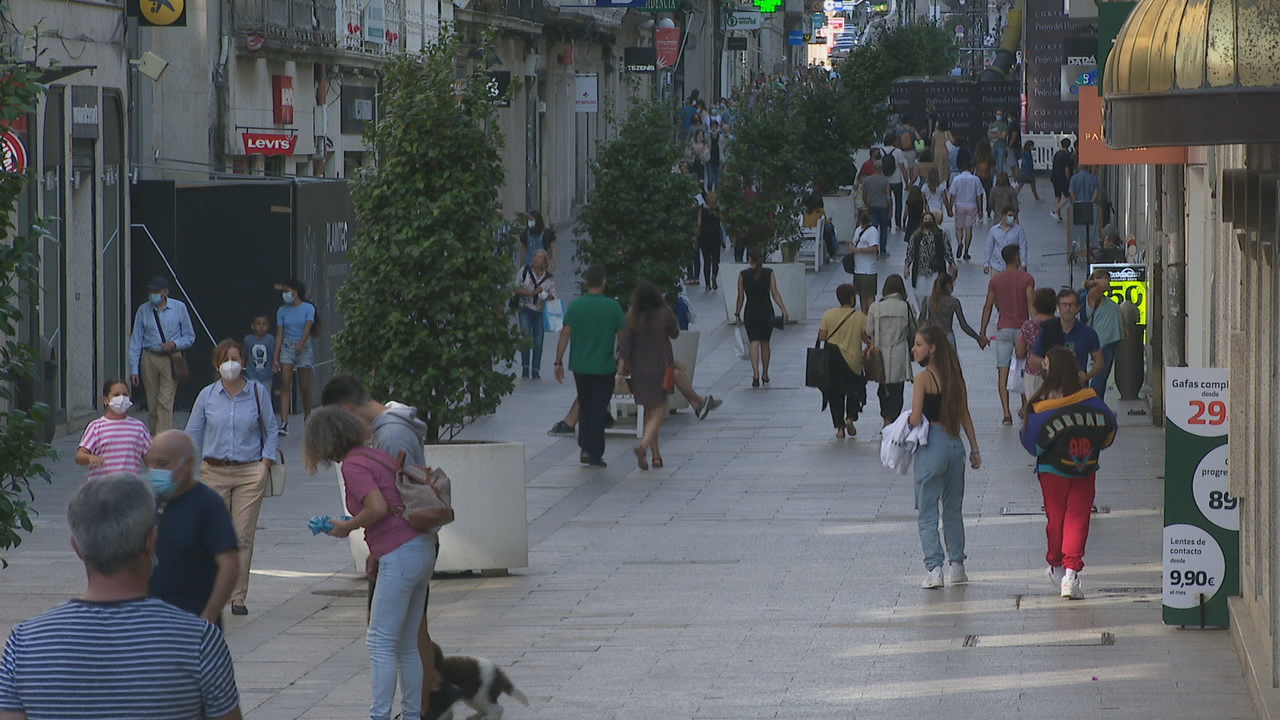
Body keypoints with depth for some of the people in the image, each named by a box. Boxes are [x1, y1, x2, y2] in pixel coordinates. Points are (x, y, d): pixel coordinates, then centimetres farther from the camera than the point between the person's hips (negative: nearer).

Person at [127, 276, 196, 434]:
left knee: (165, 402, -12)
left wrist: (174, 344, -13)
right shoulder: (143, 310, 1)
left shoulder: (179, 308, -1)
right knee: (152, 404, 6)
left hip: (171, 359, -2)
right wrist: (134, 369, -2)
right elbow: (136, 341, 3)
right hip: (149, 358, 2)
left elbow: (190, 337, 7)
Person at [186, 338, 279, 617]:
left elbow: (271, 432, 9)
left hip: (249, 472, -1)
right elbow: (192, 434, 11)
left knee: (243, 536, -2)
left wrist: (265, 464, -2)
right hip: (213, 472, 1)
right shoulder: (207, 396, 5)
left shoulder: (258, 393, 3)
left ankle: (238, 596, 4)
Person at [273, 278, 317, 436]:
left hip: (304, 347, -2)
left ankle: (307, 418, 23)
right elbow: (279, 334, 4)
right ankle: (284, 423, -20)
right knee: (285, 383, -12)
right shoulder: (282, 311, 6)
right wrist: (276, 358, -2)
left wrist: (301, 343, -34)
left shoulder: (308, 308, -3)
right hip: (287, 347, 2)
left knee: (304, 386, 5)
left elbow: (308, 327, -16)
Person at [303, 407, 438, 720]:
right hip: (422, 548, 9)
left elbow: (378, 507, -21)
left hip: (400, 555, -9)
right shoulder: (373, 455, 16)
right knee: (407, 645, 14)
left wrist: (348, 527, -5)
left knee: (381, 642, -6)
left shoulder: (353, 465, -10)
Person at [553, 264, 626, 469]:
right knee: (598, 409, 4)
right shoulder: (613, 307, -8)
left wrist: (559, 362, 2)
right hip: (604, 367, -2)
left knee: (585, 406, 20)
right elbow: (622, 336, -3)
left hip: (580, 366, 2)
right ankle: (595, 455, 4)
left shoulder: (575, 305, -4)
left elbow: (565, 334, -4)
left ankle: (585, 448, 13)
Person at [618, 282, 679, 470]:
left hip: (638, 370, 3)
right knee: (658, 412, 0)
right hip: (660, 369, -3)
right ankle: (643, 446, -25)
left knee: (649, 412, 16)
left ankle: (656, 455, 20)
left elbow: (625, 344, -10)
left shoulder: (631, 318, -6)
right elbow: (674, 334, 5)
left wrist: (621, 368, -9)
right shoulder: (664, 314, -11)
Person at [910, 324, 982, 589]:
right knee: (953, 510, 17)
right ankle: (956, 565, 20)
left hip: (931, 445, -6)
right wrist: (974, 449, 15)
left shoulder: (924, 378, -12)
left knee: (927, 512, 0)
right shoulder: (955, 376, 7)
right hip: (955, 444, 6)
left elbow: (915, 419, -16)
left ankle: (934, 569, -7)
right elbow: (965, 416, 11)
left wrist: (905, 427, 6)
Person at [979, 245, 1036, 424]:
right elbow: (1031, 304, -14)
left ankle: (1006, 414, -10)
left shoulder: (995, 279, 1)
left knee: (1002, 373, -2)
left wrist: (982, 332, 7)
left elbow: (988, 306, 2)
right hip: (1022, 328, -1)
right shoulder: (1027, 278, -5)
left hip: (1003, 329, 1)